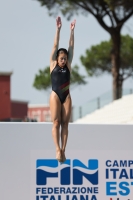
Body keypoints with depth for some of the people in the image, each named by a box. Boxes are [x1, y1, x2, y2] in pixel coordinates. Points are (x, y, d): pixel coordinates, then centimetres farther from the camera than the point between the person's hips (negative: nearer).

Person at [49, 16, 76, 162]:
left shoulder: (68, 66, 10)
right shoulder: (53, 65, 4)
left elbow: (71, 47, 6)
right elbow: (55, 46, 0)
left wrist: (72, 31, 1)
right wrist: (58, 29, -4)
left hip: (66, 96, 3)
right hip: (55, 95, -3)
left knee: (65, 123, -1)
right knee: (56, 122, -10)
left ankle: (63, 150, -3)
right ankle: (58, 149, -17)